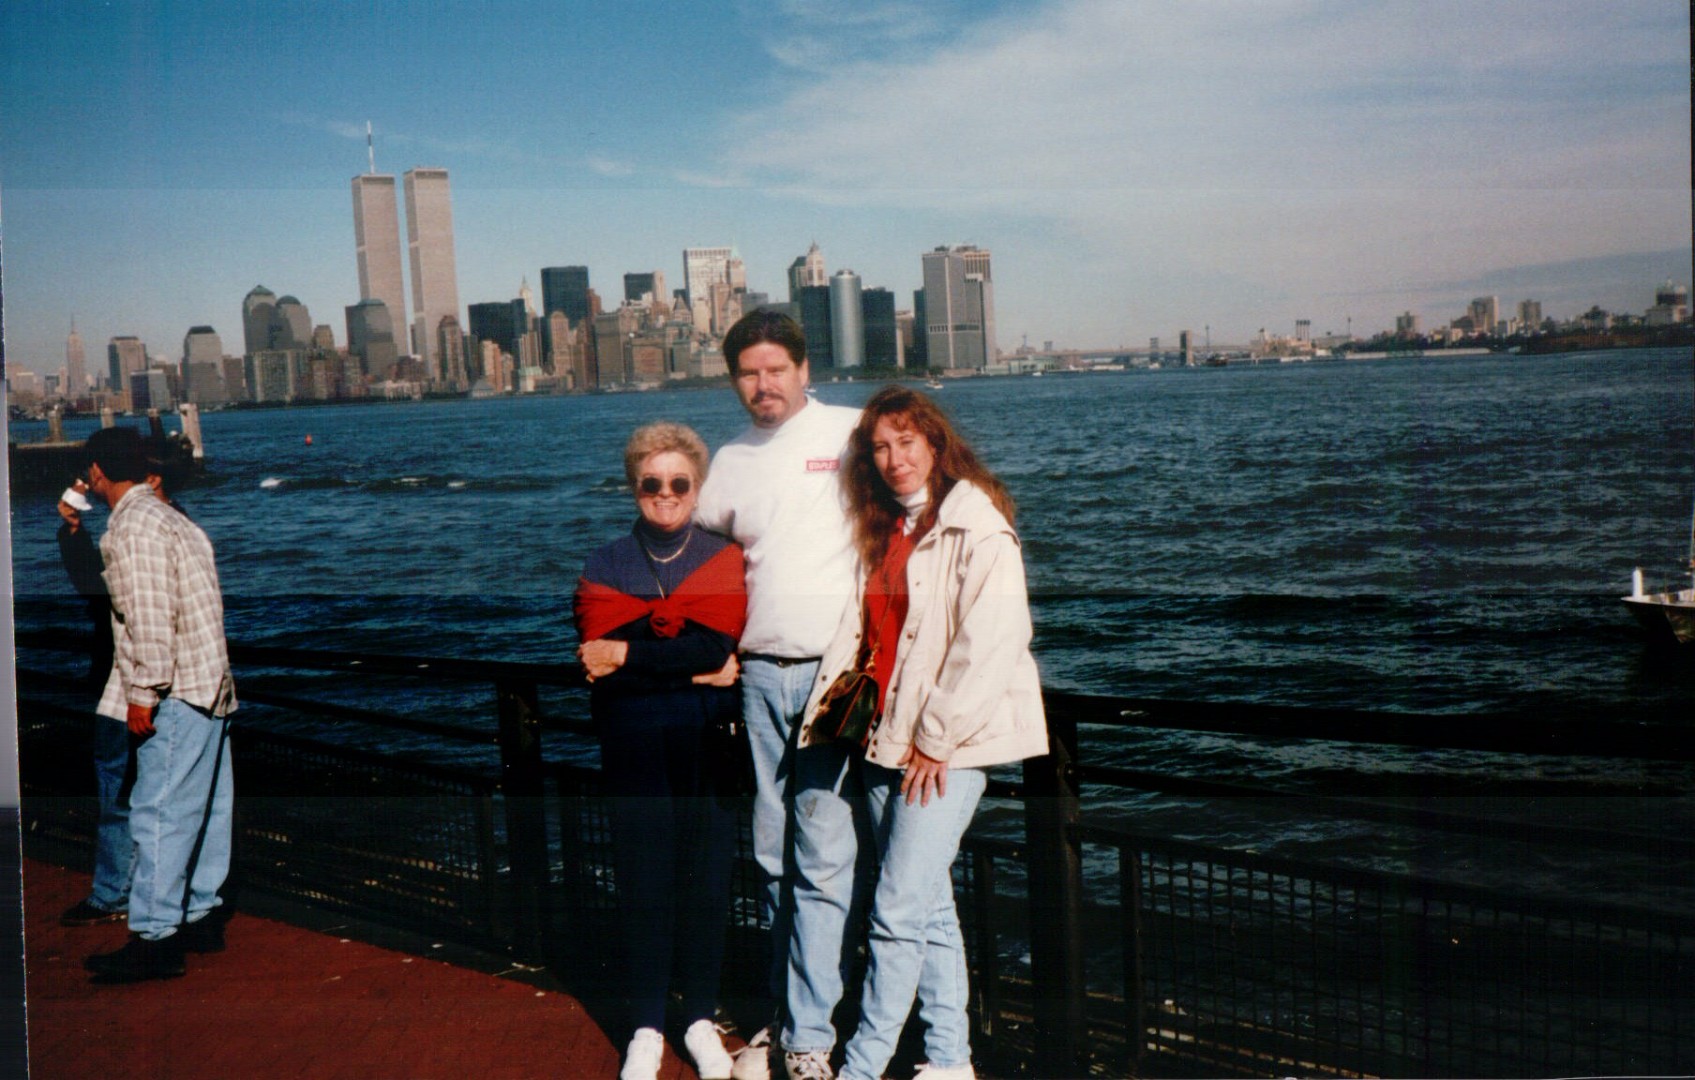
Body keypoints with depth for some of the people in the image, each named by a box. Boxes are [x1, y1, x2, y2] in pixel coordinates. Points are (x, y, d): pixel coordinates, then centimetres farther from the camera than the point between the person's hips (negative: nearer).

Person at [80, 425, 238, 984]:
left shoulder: (133, 525, -11)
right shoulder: (167, 517, 19)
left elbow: (148, 617, -19)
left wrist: (142, 693, -18)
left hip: (177, 692, -10)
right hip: (208, 685, 10)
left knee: (160, 813, -9)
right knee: (204, 806, 13)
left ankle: (154, 938, -7)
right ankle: (199, 917, 22)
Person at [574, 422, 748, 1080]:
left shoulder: (724, 561, 4)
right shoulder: (605, 566, 8)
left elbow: (714, 644, -11)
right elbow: (596, 661, -5)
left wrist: (628, 655, -12)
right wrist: (698, 671, -13)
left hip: (707, 745, 0)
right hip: (634, 748, 1)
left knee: (705, 879, 4)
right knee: (642, 882, 4)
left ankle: (701, 1020, 19)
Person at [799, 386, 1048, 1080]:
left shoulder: (978, 529, -10)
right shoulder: (882, 533, 14)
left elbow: (989, 647, -16)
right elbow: (858, 628, 19)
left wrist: (935, 740, -14)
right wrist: (828, 705, 6)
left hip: (948, 746, -7)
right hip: (886, 741, 7)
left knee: (898, 911, -7)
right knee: (930, 907, 12)